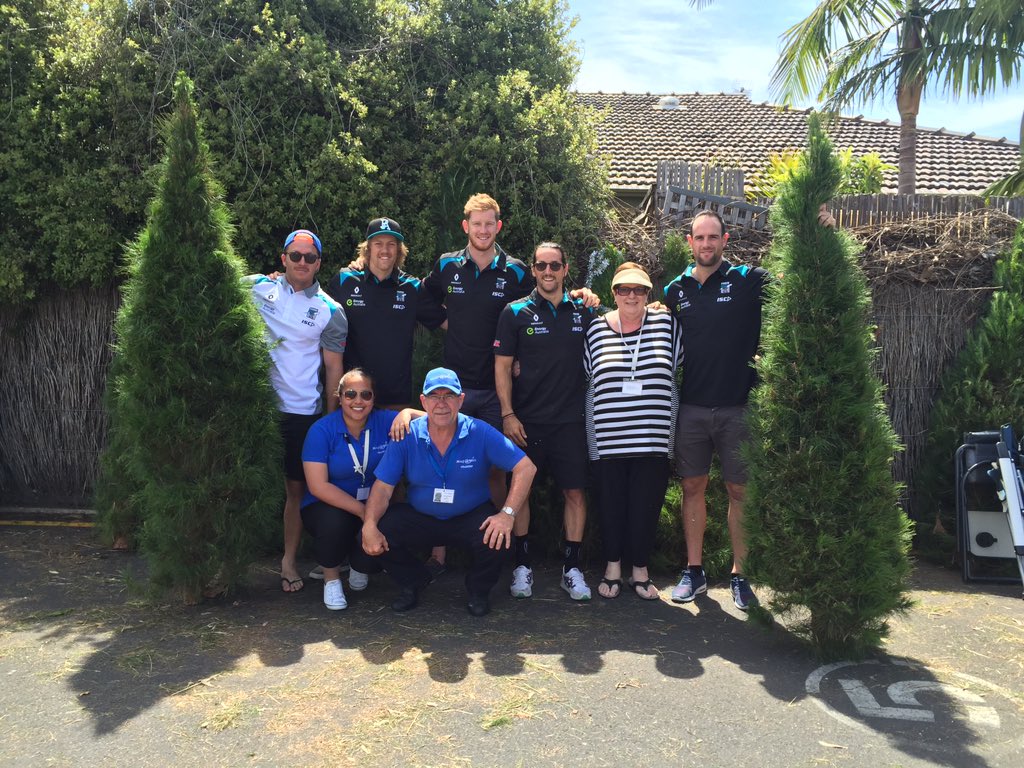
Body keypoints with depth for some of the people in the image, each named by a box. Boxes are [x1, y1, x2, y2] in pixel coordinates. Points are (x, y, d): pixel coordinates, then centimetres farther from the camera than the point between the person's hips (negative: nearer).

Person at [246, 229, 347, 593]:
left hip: (301, 412, 0)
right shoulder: (255, 288, 3)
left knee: (296, 486, 7)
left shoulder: (330, 311, 1)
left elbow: (333, 367, 4)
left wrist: (330, 420, 3)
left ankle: (289, 560, 19)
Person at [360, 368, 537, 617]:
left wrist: (507, 514, -27)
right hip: (419, 517, 2)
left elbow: (525, 467, -15)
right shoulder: (406, 437, -10)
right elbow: (383, 487, -10)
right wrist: (369, 526, -28)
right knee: (375, 533, -22)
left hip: (470, 517, -1)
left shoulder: (481, 433, -15)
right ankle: (413, 582, 12)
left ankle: (479, 591, 5)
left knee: (495, 539, -32)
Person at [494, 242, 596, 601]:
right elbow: (502, 366, -1)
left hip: (570, 420, 1)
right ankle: (522, 565, 17)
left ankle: (571, 567, 14)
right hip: (526, 420, -1)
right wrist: (508, 414, -7)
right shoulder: (516, 312, 1)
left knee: (575, 492, 2)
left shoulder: (583, 312, 7)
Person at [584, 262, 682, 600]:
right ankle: (612, 567, 25)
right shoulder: (596, 328, 2)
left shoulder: (666, 324, 4)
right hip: (608, 440, 0)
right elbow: (585, 374, 12)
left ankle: (641, 569, 24)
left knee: (647, 506, 6)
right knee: (611, 505, 8)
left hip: (653, 438, 1)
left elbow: (676, 365, 14)